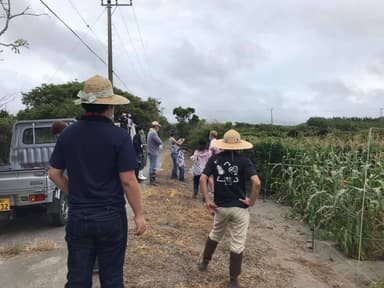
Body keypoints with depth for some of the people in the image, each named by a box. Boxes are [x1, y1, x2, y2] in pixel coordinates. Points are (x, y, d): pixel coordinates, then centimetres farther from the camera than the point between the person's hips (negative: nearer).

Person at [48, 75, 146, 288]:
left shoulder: (67, 134, -1)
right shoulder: (119, 136, -15)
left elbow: (54, 174, 5)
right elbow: (128, 181, -15)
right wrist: (139, 214, -5)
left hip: (77, 216, 4)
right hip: (111, 216, -3)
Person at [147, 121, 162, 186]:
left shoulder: (150, 132, 14)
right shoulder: (153, 133, -19)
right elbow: (159, 141, -21)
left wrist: (159, 145, 1)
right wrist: (160, 145, 0)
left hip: (151, 152, 10)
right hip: (154, 152, -10)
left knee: (152, 166, 16)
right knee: (153, 167, -5)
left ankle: (152, 179, 24)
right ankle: (152, 180, 0)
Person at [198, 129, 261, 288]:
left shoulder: (214, 159, -1)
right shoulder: (244, 161, -9)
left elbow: (202, 179, -7)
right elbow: (257, 183, -21)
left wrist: (207, 200, -2)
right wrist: (251, 200, -8)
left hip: (220, 206, 3)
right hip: (239, 208, -3)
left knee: (214, 235, 28)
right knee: (237, 245, 10)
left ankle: (204, 262, 43)